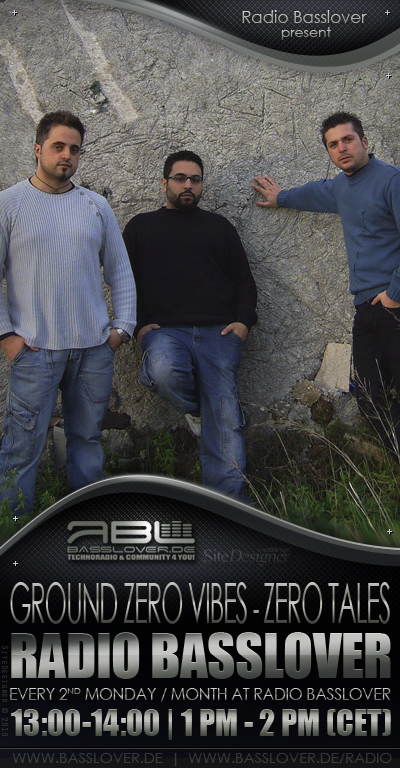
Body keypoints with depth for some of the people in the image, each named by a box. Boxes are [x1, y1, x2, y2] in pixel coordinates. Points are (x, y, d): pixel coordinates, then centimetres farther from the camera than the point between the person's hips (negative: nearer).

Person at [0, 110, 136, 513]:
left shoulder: (96, 205, 12)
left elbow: (120, 271, 15)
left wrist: (123, 325, 5)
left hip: (94, 346, 4)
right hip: (34, 348, -3)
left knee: (87, 439, 11)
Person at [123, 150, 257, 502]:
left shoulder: (219, 226, 23)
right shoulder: (141, 226, 19)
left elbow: (244, 280, 20)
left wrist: (243, 320, 2)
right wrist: (140, 325, -3)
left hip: (218, 332, 1)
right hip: (165, 330, -1)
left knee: (224, 420, -13)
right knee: (164, 371, -36)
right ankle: (195, 409, -3)